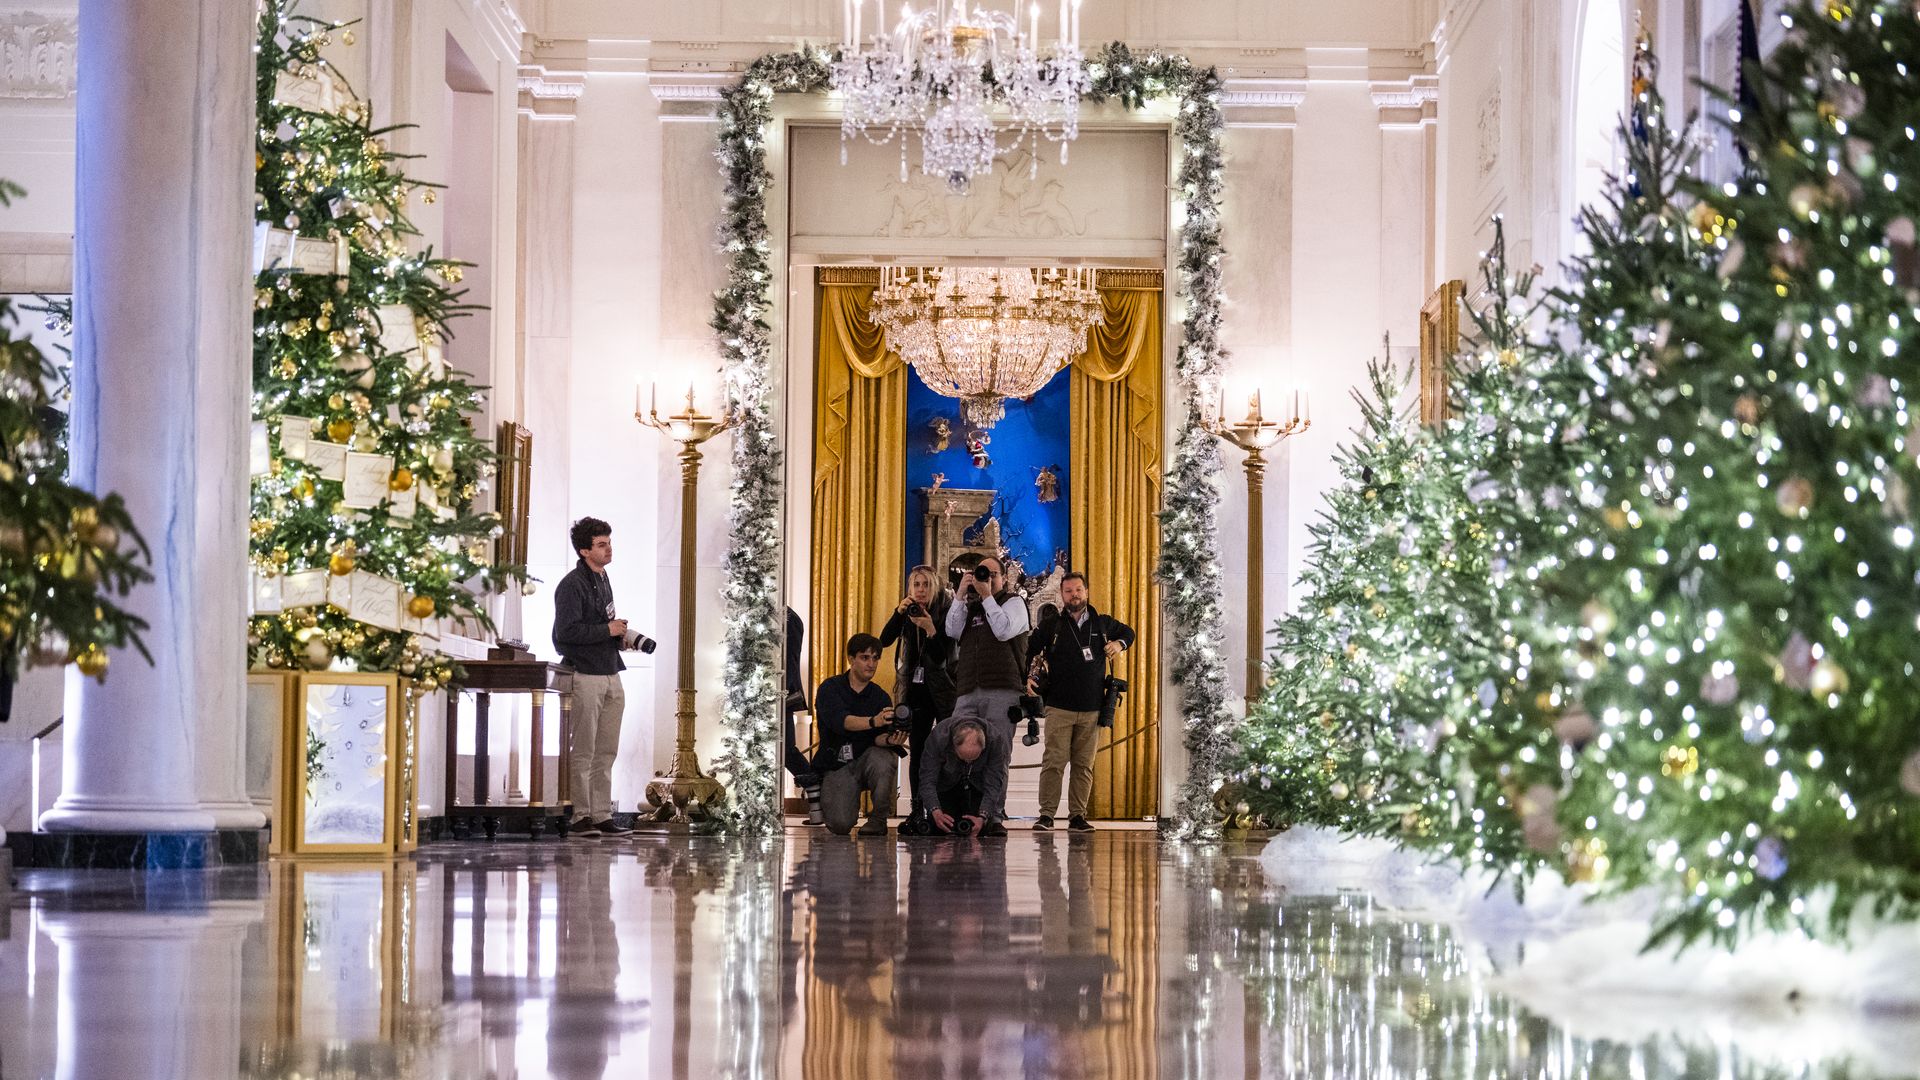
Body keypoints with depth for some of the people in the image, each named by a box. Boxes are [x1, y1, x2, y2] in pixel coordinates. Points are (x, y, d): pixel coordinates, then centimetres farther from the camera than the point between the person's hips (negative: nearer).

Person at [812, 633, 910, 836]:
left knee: (881, 757, -35)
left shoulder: (880, 697, 4)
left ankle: (879, 819, -12)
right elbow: (839, 720, -26)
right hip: (836, 765, -2)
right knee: (840, 824, -23)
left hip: (866, 760, 2)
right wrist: (873, 722, -45)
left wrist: (890, 740, -36)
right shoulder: (830, 689, -6)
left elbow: (878, 738, -10)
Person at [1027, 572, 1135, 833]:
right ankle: (1046, 814, -7)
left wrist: (1120, 644, 7)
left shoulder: (1102, 624, 10)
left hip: (1092, 710, 2)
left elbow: (1128, 632, 28)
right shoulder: (1051, 626, 5)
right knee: (1053, 761, -9)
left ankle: (1078, 816, 7)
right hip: (1059, 707, -2)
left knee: (1084, 765, 2)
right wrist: (1026, 677, -5)